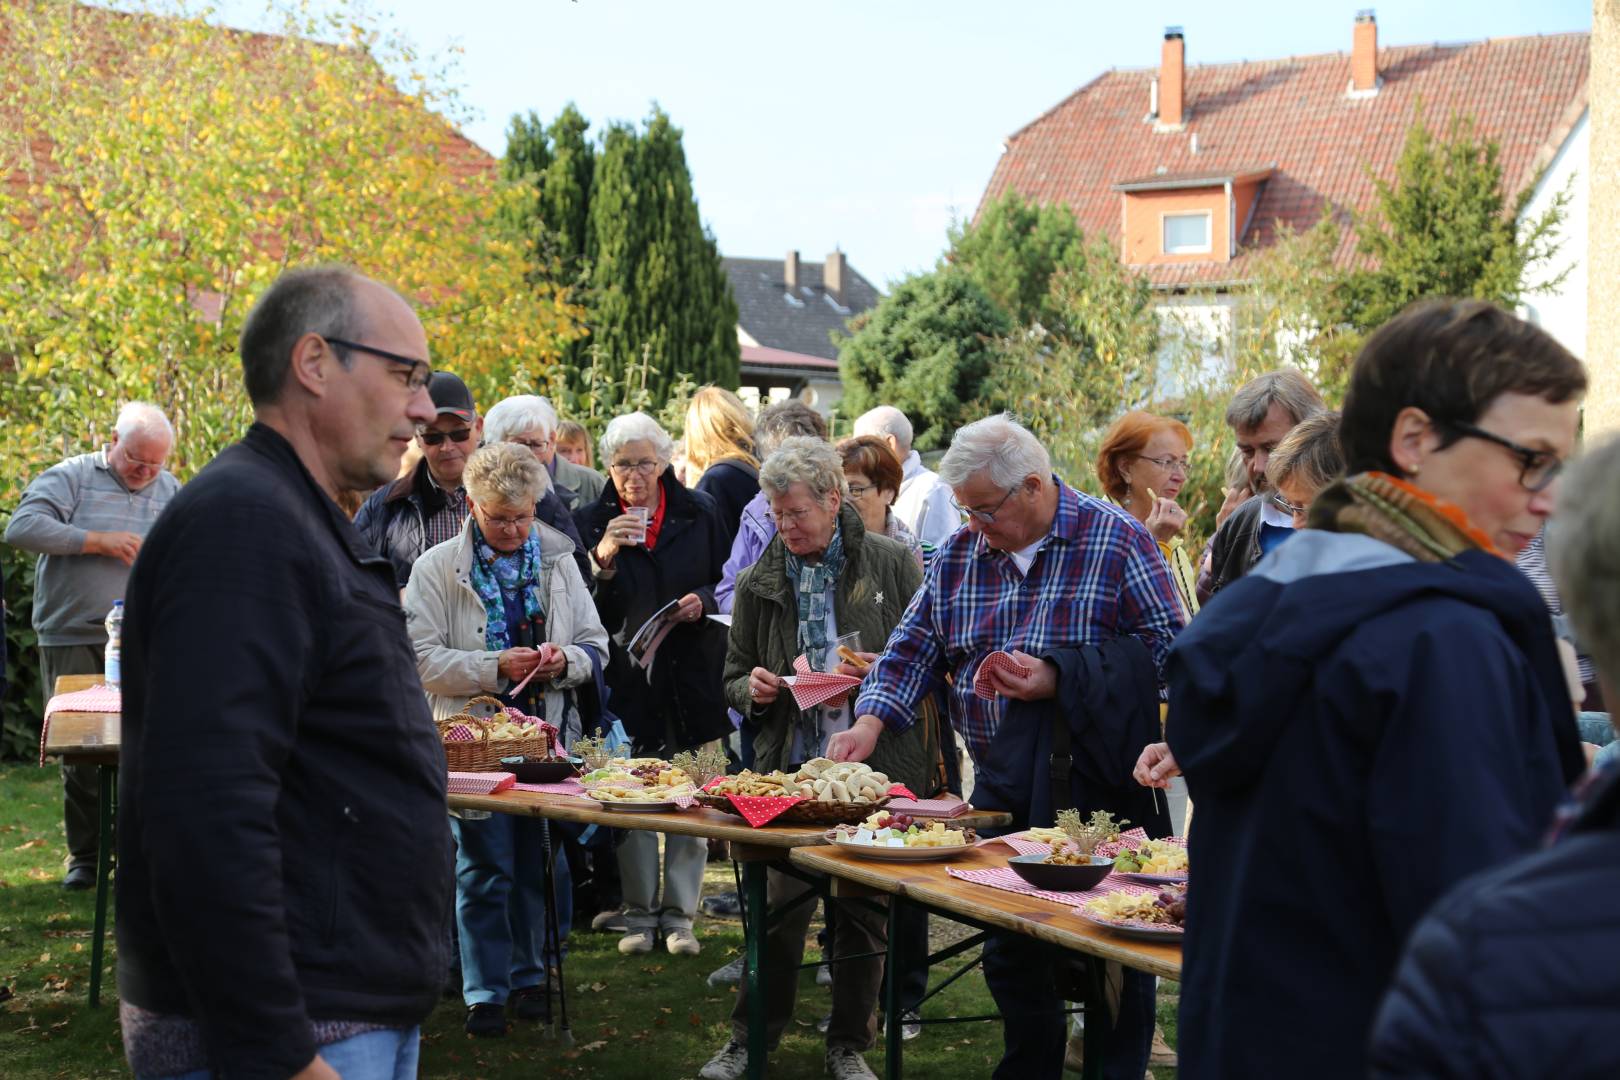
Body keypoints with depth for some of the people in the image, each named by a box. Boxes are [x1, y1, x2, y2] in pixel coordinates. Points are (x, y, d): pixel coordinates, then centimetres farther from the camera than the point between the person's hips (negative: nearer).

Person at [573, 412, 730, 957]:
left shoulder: (699, 514, 4)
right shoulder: (589, 522, 2)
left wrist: (703, 601, -9)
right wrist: (603, 561, -18)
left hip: (691, 678, 0)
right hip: (626, 680, 0)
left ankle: (679, 913, 14)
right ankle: (639, 912, 15)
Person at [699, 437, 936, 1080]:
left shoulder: (891, 563, 0)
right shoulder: (759, 583, 7)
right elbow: (733, 680, 15)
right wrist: (751, 688, -8)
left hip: (877, 768, -1)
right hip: (790, 770, 1)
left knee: (865, 910, 6)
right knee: (779, 906, 1)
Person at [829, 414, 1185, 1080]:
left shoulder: (1116, 539, -7)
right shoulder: (960, 554, 8)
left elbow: (1166, 643, -10)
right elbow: (914, 647, 8)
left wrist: (1062, 678, -19)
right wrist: (872, 720, -9)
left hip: (1097, 787, -5)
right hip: (1003, 791, 5)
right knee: (1009, 949, 13)